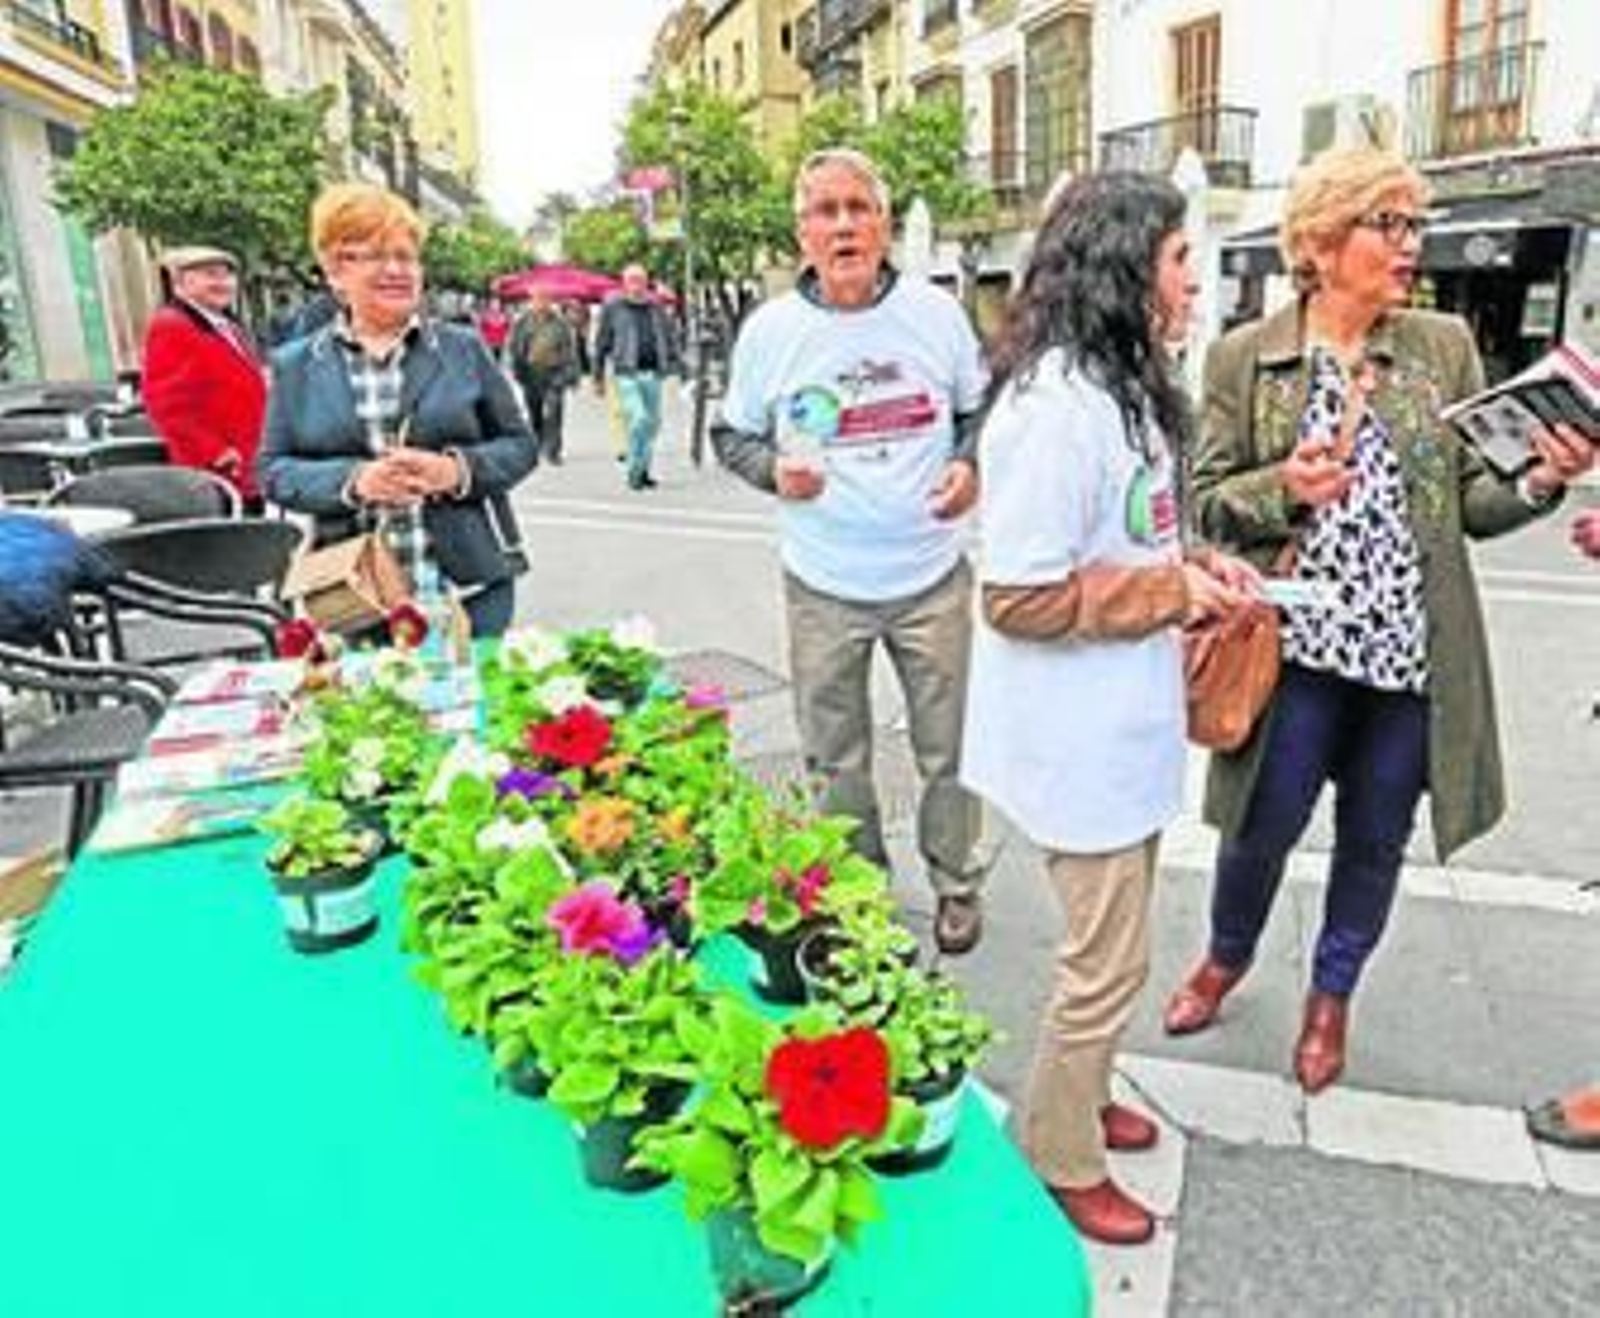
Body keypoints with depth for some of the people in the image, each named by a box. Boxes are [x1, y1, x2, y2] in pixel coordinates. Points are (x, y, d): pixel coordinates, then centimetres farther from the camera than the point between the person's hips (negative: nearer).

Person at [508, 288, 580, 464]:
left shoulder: (560, 322, 3)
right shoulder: (522, 322, 4)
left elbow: (570, 348, 4)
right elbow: (515, 347, 6)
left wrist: (571, 374, -1)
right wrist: (518, 370, -1)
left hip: (555, 372, -2)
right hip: (531, 373, 2)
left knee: (554, 413, -11)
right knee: (535, 414, 10)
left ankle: (552, 451, -9)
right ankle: (538, 446, 26)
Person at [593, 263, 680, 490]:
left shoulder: (656, 309, 13)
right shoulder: (612, 308, 3)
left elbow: (669, 339, 18)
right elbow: (601, 343, 5)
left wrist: (675, 366, 8)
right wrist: (599, 377, 4)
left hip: (652, 373, 4)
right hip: (627, 373, -4)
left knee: (652, 422, 8)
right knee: (638, 418, -18)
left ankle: (643, 471, 21)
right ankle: (634, 471, -5)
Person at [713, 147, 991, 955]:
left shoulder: (937, 313, -2)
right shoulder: (770, 329, -4)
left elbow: (980, 410, 11)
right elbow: (732, 434, 6)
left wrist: (969, 463, -9)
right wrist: (773, 469, -15)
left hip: (932, 577, 0)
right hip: (823, 587, 0)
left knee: (949, 749, 11)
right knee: (834, 759, 12)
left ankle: (956, 885, 35)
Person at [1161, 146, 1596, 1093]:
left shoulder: (1448, 347, 6)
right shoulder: (1244, 359, -1)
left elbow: (1474, 500, 6)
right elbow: (1208, 501, 0)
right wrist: (1283, 488, -19)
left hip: (1413, 649, 3)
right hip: (1298, 642, -2)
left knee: (1375, 840, 14)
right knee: (1266, 826, 8)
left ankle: (1332, 996, 38)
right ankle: (1228, 957, 39)